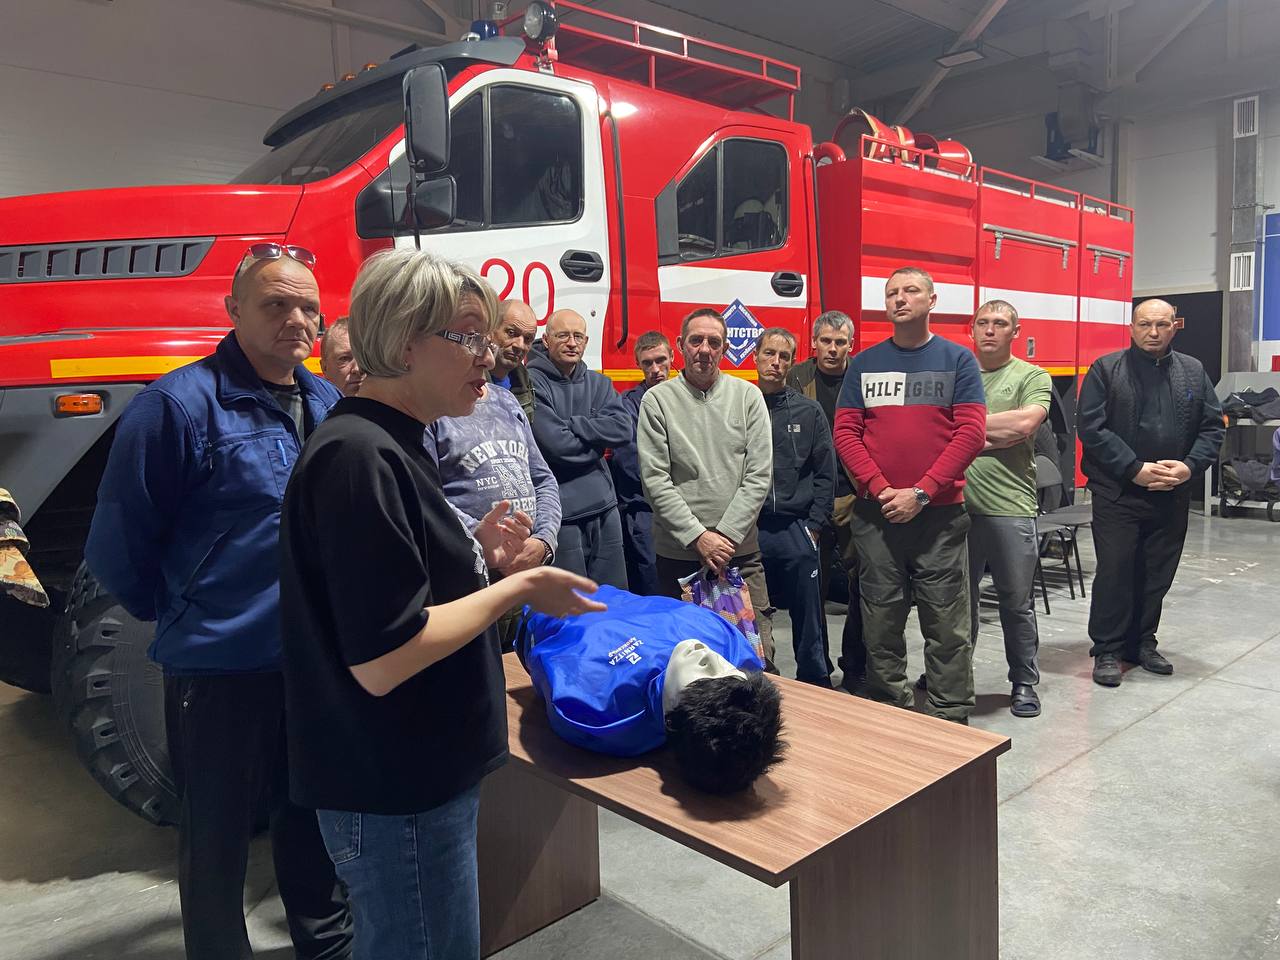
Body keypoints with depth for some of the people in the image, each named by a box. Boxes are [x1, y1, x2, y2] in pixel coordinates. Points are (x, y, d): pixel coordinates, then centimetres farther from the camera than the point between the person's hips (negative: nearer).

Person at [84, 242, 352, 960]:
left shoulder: (329, 404, 6)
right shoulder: (181, 404, -15)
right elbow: (119, 546, -11)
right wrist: (181, 617, 0)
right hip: (222, 666, -6)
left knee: (314, 813, 23)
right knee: (219, 836, 13)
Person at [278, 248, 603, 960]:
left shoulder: (392, 444, 8)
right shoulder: (359, 458, -23)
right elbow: (381, 659, -27)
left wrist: (476, 553, 2)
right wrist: (517, 588, -19)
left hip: (422, 774, 10)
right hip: (397, 795, -10)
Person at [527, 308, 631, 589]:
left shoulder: (599, 383, 13)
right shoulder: (532, 382, -6)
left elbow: (623, 429, -4)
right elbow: (554, 444, -17)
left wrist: (570, 425, -10)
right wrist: (597, 441, -3)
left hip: (604, 506, 6)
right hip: (561, 513, -6)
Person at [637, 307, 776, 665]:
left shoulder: (748, 396, 4)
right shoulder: (657, 401, 0)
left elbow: (759, 475, -1)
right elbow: (655, 480, -6)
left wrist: (726, 535, -9)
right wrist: (698, 537, -12)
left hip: (741, 551, 1)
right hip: (678, 553, -1)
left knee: (758, 656, 1)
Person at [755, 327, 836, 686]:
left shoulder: (809, 411, 7)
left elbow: (825, 474, 6)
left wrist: (813, 526, -1)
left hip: (796, 532, 1)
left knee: (808, 617, 9)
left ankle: (815, 685, 23)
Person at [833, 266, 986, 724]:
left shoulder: (958, 360, 3)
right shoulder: (864, 363, 9)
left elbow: (971, 432, -5)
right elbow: (845, 431, 4)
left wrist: (920, 493, -13)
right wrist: (880, 489, -11)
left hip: (940, 514, -2)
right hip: (875, 513, 2)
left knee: (946, 625, 3)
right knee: (881, 623, 8)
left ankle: (950, 723, 15)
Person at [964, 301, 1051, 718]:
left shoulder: (1032, 377, 3)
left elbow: (1025, 422, -14)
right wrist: (995, 436, -11)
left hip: (1010, 507, -2)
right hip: (957, 504, 2)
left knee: (1017, 603, 9)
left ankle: (1024, 682, 25)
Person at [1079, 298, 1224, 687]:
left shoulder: (1194, 372, 11)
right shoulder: (1106, 369, -1)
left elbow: (1213, 427, 10)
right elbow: (1091, 428, -9)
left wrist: (1189, 467, -8)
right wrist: (1135, 469, -15)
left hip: (1172, 496, 4)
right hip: (1117, 493, -4)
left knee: (1157, 575, 11)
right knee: (1115, 572, -2)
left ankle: (1142, 643, 26)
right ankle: (1107, 650, 9)